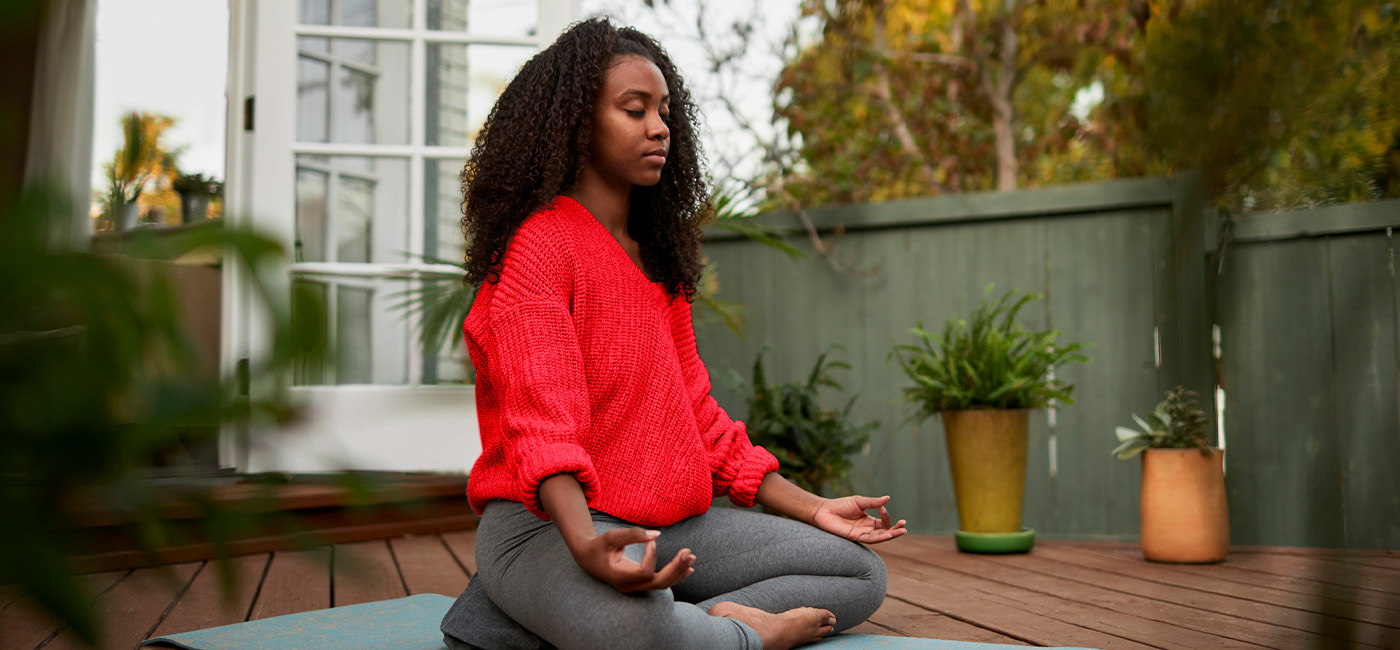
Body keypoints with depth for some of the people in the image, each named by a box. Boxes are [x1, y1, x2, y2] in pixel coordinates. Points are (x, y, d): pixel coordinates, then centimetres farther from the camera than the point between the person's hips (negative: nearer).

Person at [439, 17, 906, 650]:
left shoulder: (661, 259, 20)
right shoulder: (540, 243, -7)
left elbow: (696, 416, 21)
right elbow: (540, 419, -21)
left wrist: (811, 509, 16)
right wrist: (587, 545, -38)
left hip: (670, 525, 10)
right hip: (549, 524, -10)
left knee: (862, 575, 2)